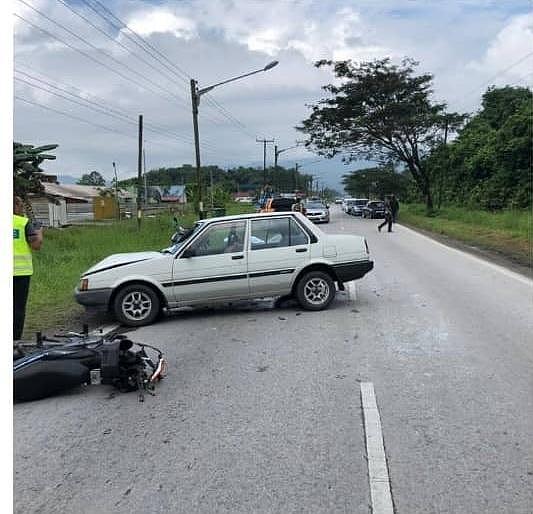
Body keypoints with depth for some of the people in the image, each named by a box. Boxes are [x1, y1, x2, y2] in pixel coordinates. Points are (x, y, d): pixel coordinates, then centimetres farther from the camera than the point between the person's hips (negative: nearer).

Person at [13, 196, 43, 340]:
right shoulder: (24, 223, -5)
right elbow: (36, 245, -10)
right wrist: (39, 233, 10)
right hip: (21, 270, -3)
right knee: (19, 307, 4)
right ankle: (16, 338, 6)